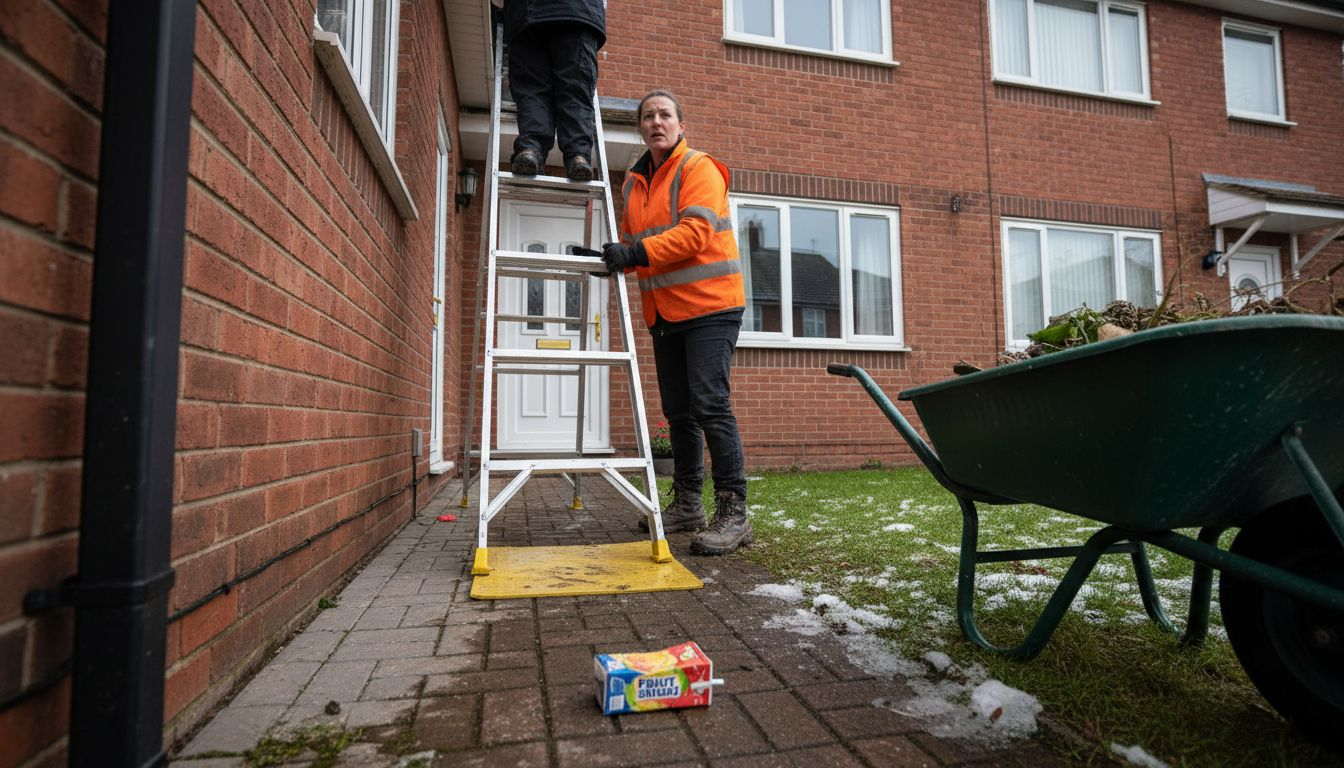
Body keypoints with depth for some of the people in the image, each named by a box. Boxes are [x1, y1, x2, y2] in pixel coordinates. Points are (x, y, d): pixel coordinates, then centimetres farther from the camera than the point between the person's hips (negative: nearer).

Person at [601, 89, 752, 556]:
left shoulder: (699, 168, -5)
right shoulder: (634, 183, 18)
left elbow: (695, 232, -19)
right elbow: (633, 240, 23)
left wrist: (638, 253, -25)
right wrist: (612, 256, 2)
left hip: (709, 306, -7)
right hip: (665, 312, 8)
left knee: (710, 406, -14)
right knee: (678, 411, 11)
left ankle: (733, 512, -7)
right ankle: (687, 504, 22)